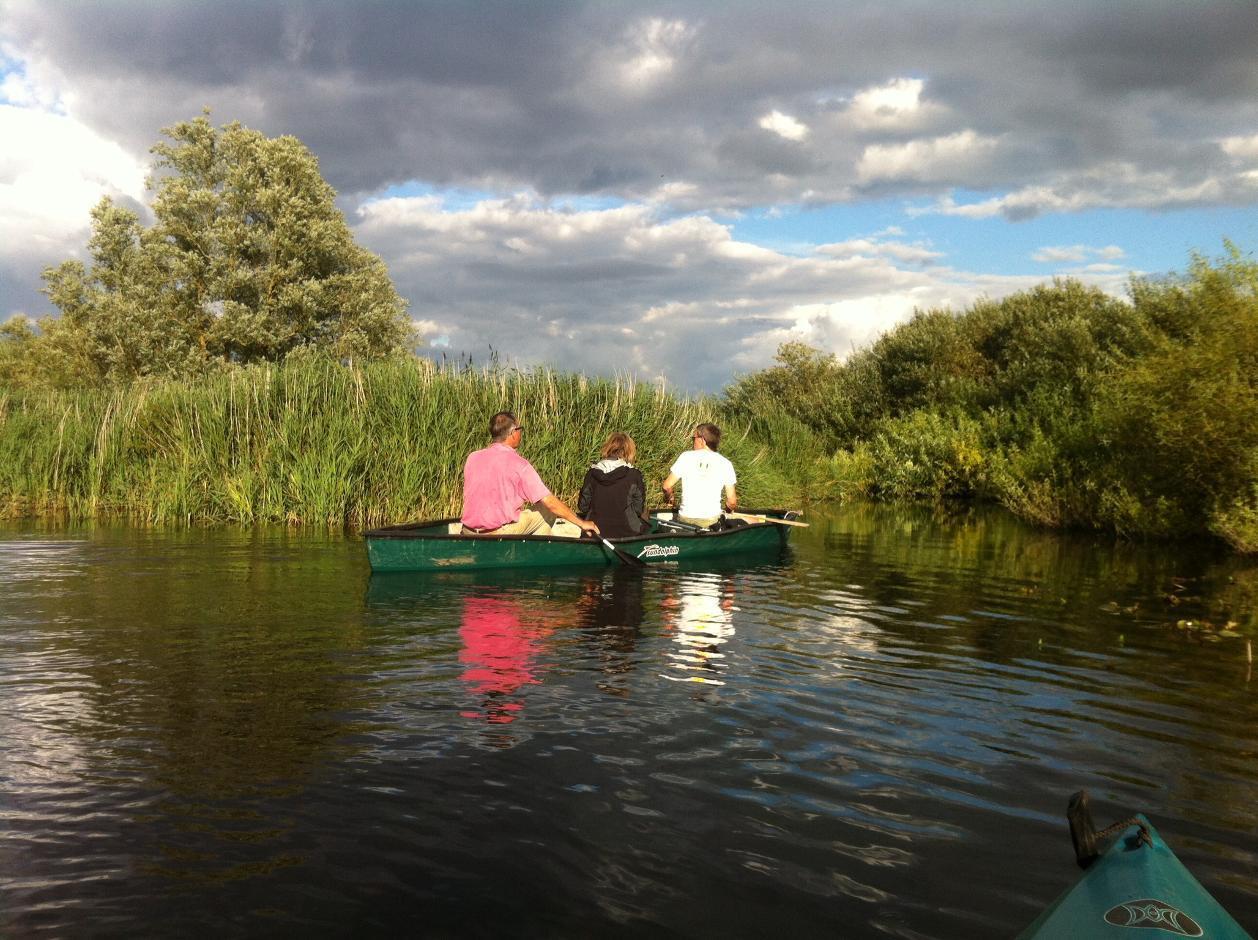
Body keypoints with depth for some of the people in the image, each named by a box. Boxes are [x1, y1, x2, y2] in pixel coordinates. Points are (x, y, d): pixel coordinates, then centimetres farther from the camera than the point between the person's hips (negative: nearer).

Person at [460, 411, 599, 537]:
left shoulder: (472, 458, 2)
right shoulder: (519, 464, -13)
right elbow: (549, 501, -12)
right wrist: (582, 523, -2)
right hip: (501, 532, -6)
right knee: (548, 513, 13)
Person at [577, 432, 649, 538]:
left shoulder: (592, 473, 0)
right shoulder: (634, 474, -8)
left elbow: (582, 507, 3)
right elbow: (638, 508, -3)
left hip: (596, 531, 4)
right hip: (626, 532, -4)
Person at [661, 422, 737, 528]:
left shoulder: (686, 457, 0)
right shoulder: (725, 464, 3)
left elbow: (667, 486, 3)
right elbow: (731, 501, 4)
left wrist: (669, 498, 25)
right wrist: (731, 509, 27)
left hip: (685, 519, 0)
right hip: (712, 519, 0)